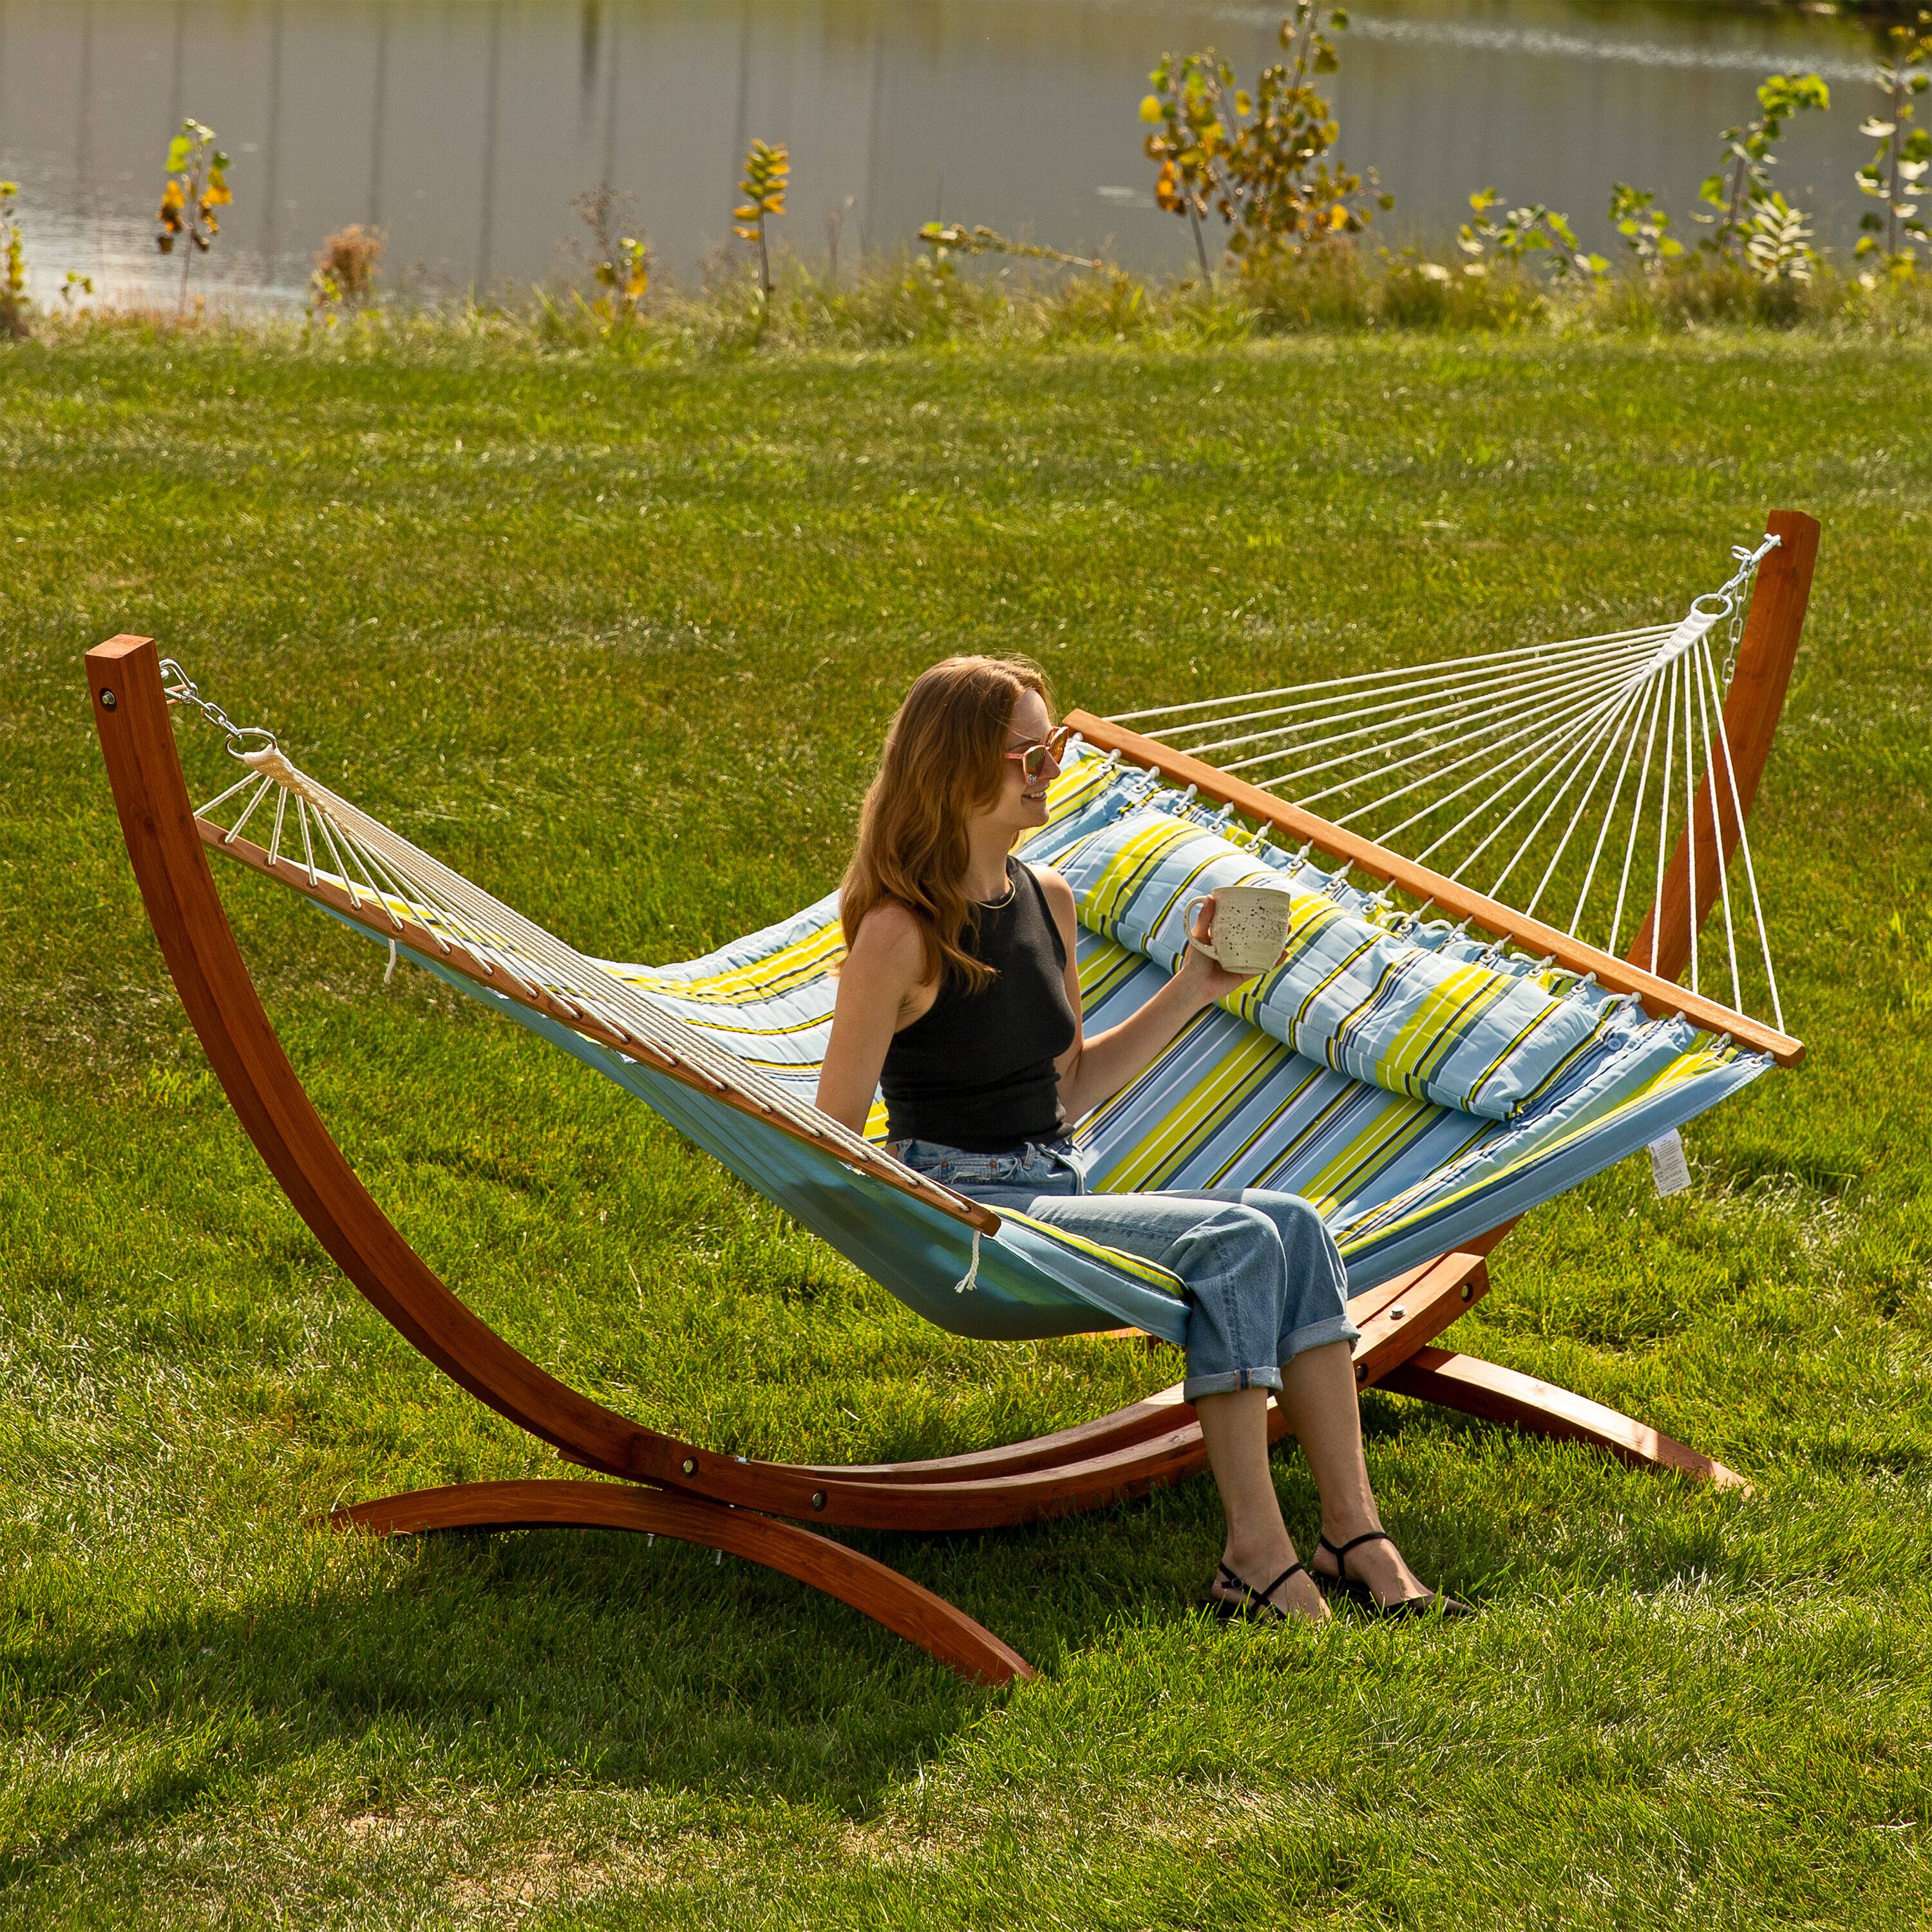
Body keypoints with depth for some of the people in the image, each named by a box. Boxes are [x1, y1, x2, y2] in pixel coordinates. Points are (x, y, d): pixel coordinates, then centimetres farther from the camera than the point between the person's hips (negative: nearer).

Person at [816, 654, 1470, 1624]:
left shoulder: (1047, 899, 11)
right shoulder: (900, 933, -12)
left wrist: (1191, 991, 15)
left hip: (1054, 1193, 7)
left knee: (1291, 1223, -17)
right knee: (1235, 1240, -26)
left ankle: (1354, 1536, -23)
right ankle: (1256, 1558, -27)